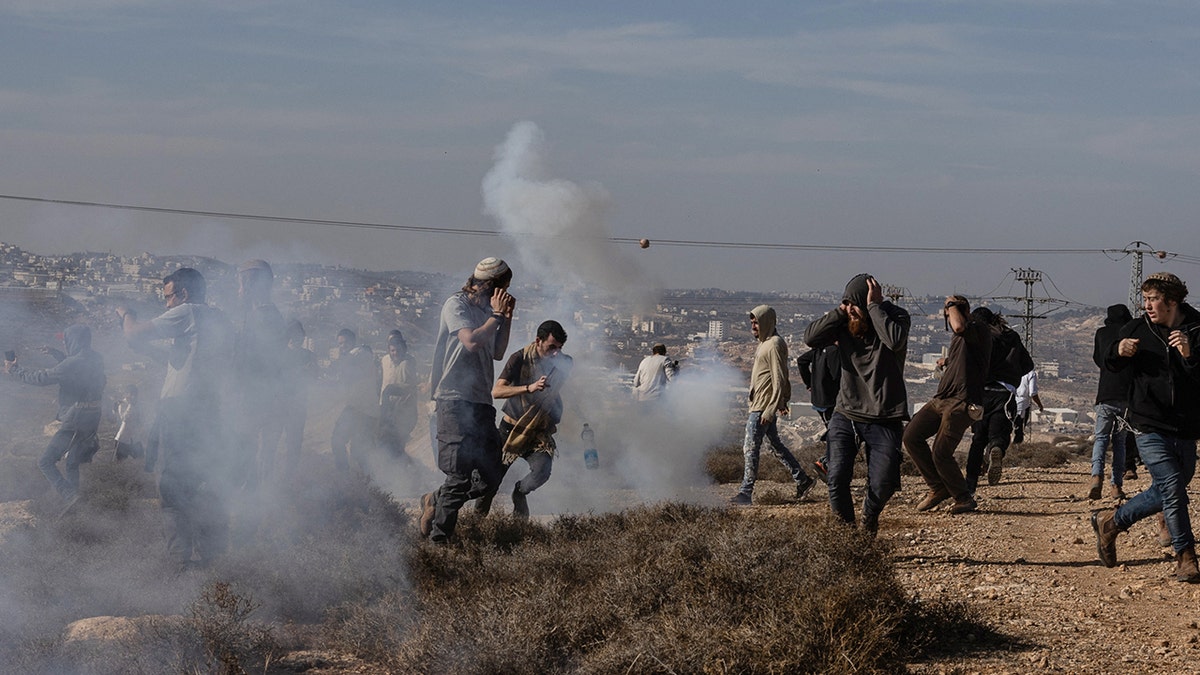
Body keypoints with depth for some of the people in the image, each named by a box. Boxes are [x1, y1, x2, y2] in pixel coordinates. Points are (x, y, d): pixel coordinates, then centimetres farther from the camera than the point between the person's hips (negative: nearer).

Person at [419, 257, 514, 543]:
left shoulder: (485, 309, 20)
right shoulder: (456, 304, -5)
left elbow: (497, 353, 22)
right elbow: (471, 341, -18)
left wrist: (507, 317, 13)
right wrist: (497, 314, -6)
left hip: (481, 401, 8)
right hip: (455, 399, -8)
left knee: (490, 476, 4)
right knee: (460, 475, -11)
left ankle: (435, 501, 23)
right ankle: (438, 538, -3)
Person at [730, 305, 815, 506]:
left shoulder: (774, 346, -16)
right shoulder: (764, 343, 15)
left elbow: (779, 380, -21)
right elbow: (779, 378, 22)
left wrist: (771, 409, -25)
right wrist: (782, 401, 24)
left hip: (763, 407, -11)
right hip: (758, 405, 11)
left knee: (750, 448, -8)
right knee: (776, 445, 16)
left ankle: (746, 492, -6)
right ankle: (802, 479, 22)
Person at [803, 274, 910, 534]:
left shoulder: (896, 316, -7)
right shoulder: (844, 321, 2)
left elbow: (895, 341, -29)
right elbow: (811, 338, -11)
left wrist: (874, 307, -23)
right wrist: (839, 311, -16)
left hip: (885, 420, -2)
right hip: (845, 415, 2)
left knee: (882, 485, -5)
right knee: (837, 477, -12)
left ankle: (869, 515, 30)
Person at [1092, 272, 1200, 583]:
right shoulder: (1136, 330, 2)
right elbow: (1111, 365, 17)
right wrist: (1119, 353, -4)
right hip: (1149, 427, -2)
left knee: (1165, 493, 10)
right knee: (1172, 487, -14)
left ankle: (1111, 521, 31)